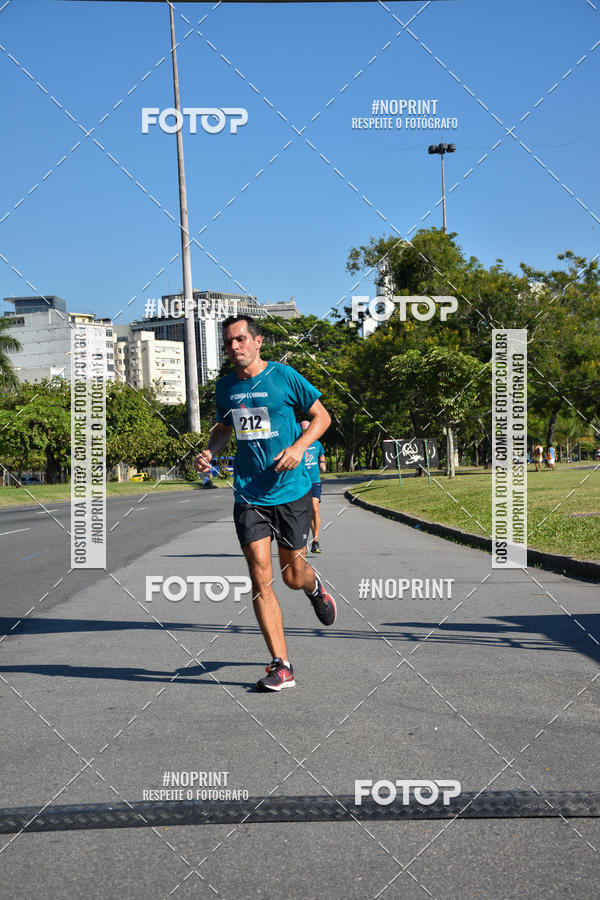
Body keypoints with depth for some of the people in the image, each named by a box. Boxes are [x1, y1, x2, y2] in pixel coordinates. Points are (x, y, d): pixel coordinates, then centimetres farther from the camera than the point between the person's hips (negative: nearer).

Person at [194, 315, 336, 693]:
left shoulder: (285, 377, -5)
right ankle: (282, 666, -4)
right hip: (249, 495, 3)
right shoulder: (225, 387, 7)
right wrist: (210, 452, 5)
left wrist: (299, 446, -14)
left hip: (292, 492, -3)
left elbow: (322, 416, 3)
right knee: (260, 577, -9)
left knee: (293, 577, 6)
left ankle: (315, 587, 46)